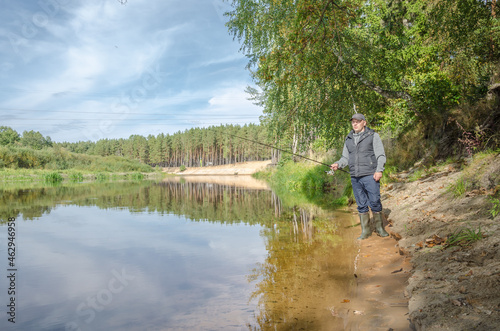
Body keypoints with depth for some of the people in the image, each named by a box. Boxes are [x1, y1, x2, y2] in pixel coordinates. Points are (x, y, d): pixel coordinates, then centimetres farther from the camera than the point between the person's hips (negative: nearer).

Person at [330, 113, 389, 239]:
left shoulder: (373, 136, 4)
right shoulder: (348, 139, 17)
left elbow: (381, 155, 0)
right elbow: (345, 158, 18)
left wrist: (379, 170, -14)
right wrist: (338, 164, -2)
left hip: (370, 176, -4)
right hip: (355, 178, 4)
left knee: (375, 203, -3)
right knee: (361, 205, 7)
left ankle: (380, 228, 13)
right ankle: (365, 231, 15)